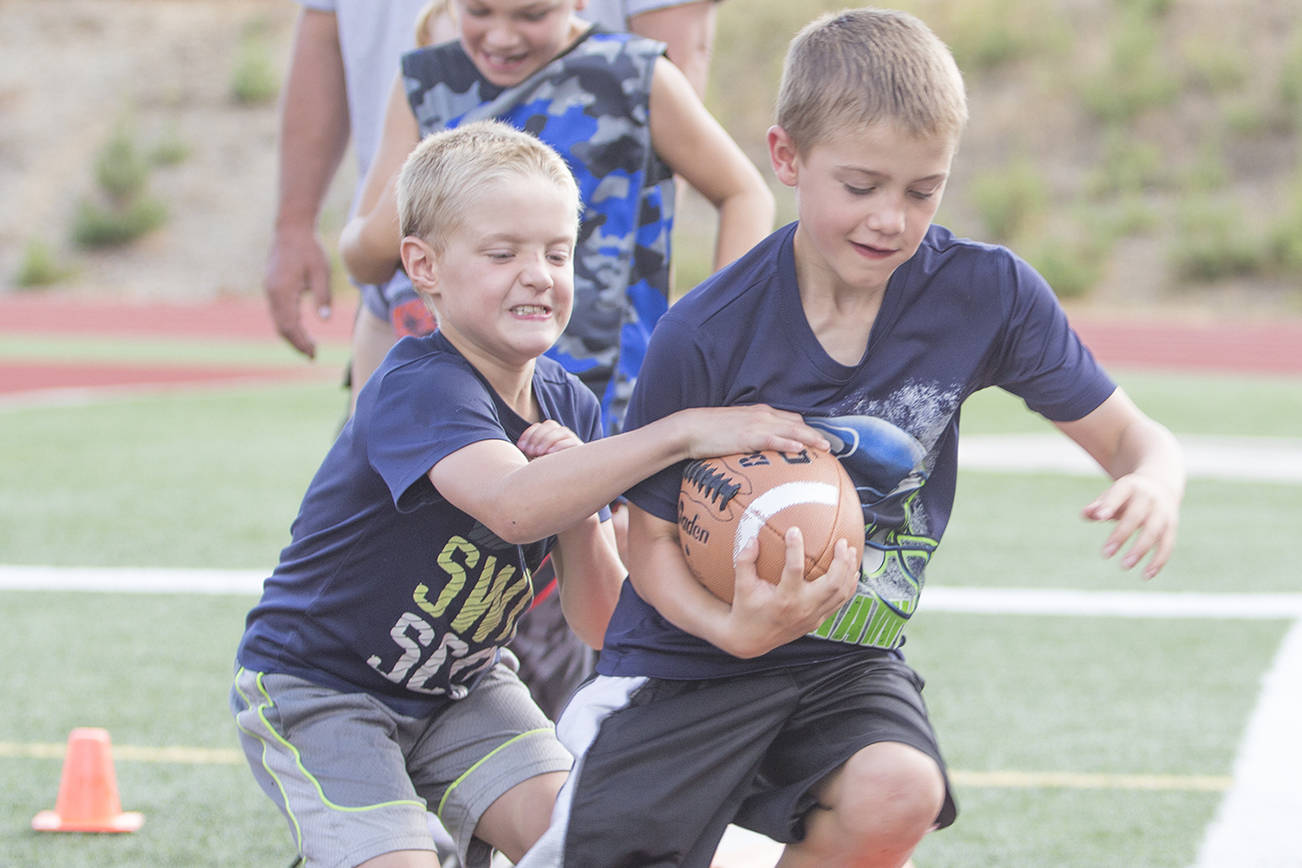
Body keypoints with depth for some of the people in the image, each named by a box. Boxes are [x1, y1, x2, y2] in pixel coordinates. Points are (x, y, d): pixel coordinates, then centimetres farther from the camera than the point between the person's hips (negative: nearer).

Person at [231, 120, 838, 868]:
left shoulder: (567, 406, -4)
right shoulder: (419, 389, -26)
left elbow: (601, 624, -6)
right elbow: (512, 505, -47)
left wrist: (581, 507, -25)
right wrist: (682, 433, -50)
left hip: (459, 684, 6)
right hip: (315, 687, -6)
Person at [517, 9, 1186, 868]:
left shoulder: (986, 292, -10)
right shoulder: (703, 337, -18)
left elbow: (1128, 436, -5)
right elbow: (653, 538, -9)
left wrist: (1154, 479, -30)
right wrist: (730, 628, -30)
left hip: (851, 659, 2)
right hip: (691, 659, -2)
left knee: (897, 795, -29)